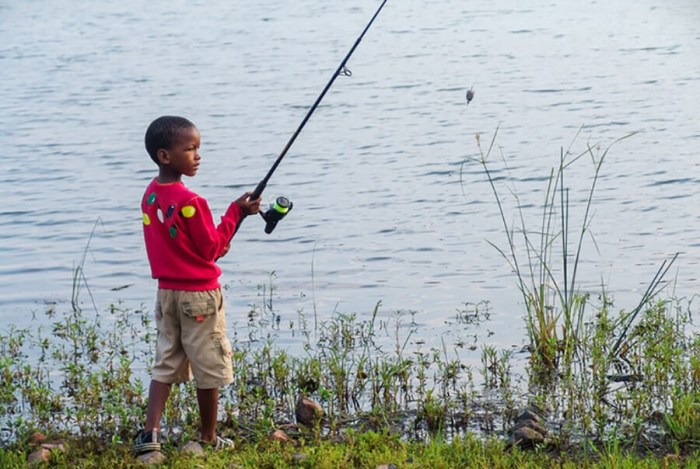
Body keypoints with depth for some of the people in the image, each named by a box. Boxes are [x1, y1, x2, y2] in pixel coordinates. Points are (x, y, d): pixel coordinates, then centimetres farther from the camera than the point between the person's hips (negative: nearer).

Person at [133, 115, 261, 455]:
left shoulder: (150, 195, 4)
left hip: (167, 291, 7)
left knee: (166, 364, 11)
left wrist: (213, 247, 13)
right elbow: (212, 250, -14)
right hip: (199, 293, -7)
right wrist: (236, 213, -10)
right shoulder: (190, 202, -22)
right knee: (209, 369, 6)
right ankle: (209, 438, 15)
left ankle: (150, 434, 1)